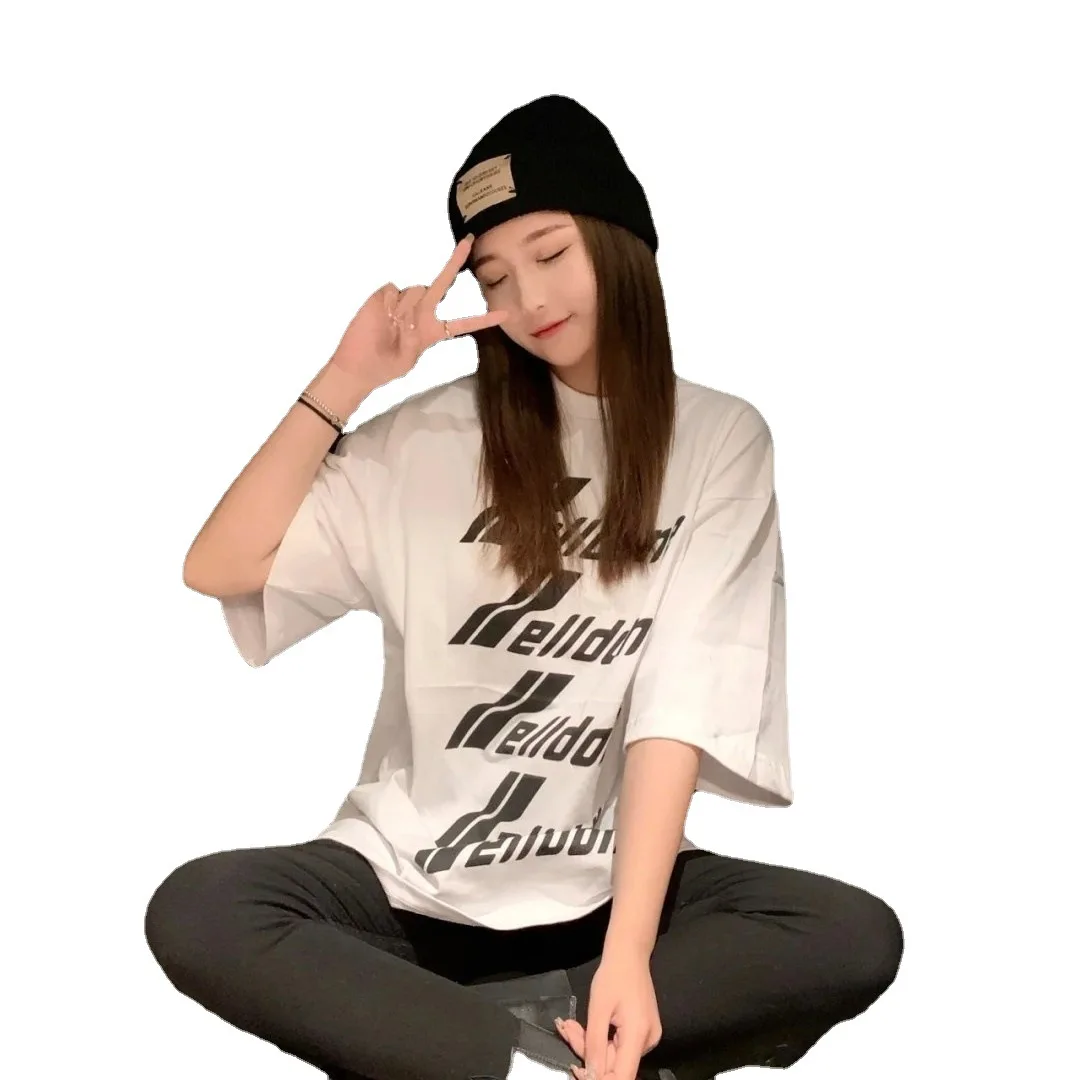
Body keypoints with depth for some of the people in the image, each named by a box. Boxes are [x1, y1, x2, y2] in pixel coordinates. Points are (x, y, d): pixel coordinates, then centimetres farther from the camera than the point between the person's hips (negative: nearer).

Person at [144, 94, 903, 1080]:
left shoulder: (720, 440, -1)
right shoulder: (434, 433, 4)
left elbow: (680, 703, -12)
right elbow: (217, 568, -2)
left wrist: (628, 951, -23)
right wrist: (345, 381, -7)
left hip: (604, 879, 0)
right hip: (411, 869, 1)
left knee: (855, 937, -28)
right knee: (196, 912, -28)